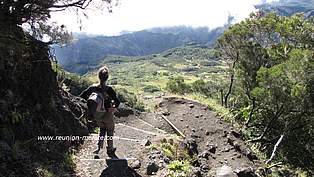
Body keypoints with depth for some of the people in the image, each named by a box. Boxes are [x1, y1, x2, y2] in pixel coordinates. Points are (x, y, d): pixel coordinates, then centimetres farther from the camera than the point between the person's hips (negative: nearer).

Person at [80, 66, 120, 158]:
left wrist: (89, 101, 10)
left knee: (102, 129, 31)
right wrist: (114, 107, -7)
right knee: (110, 131, 20)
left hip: (96, 116, 4)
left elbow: (82, 96, -2)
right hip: (107, 115, -4)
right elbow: (117, 102, -28)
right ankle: (110, 150, 31)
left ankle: (99, 146, 26)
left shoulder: (92, 88, -13)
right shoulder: (109, 89, -26)